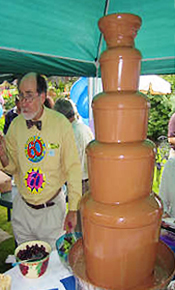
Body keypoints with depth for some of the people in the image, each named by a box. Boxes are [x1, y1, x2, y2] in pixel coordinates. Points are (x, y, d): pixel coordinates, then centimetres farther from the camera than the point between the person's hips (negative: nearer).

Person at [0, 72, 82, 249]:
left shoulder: (61, 124, -16)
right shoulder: (15, 125, -5)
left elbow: (73, 168, -11)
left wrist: (73, 210, -9)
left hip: (52, 208, -3)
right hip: (22, 208, 3)